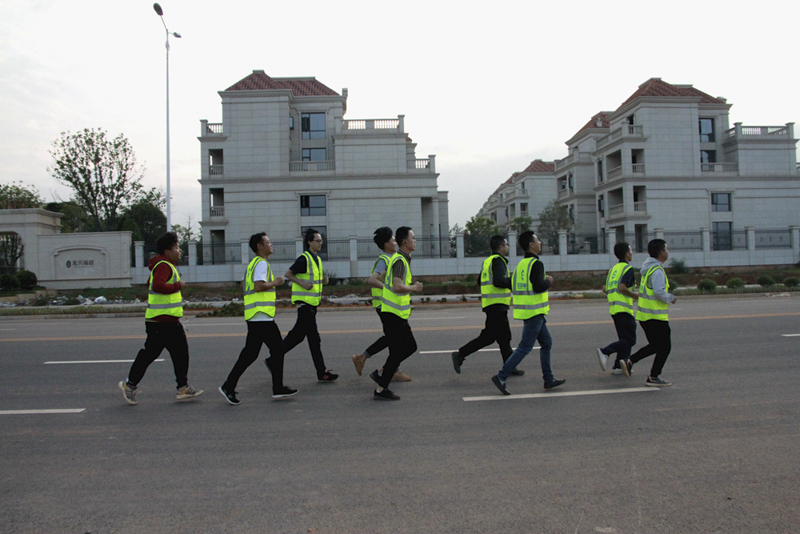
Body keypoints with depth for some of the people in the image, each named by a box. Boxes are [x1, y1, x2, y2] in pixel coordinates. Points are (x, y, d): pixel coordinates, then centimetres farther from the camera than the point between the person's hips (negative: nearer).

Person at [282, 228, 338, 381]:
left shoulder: (317, 259, 15)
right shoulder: (304, 259, -12)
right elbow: (288, 274, -12)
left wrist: (323, 280, 5)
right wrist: (302, 283, -22)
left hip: (312, 303, 9)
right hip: (304, 302, -9)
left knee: (297, 335, 15)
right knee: (314, 338, -6)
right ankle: (322, 373, -2)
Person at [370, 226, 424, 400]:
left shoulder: (403, 259, 14)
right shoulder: (399, 260, -18)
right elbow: (397, 287, -30)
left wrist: (411, 286, 17)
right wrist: (413, 288, -14)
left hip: (398, 313, 10)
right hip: (393, 314, -10)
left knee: (410, 346, 15)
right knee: (397, 351, -3)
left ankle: (381, 374, 20)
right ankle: (380, 390, 6)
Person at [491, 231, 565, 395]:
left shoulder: (522, 264, 13)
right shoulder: (536, 263, -15)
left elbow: (512, 286, 16)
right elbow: (539, 287, -26)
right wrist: (548, 281, -5)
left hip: (526, 311, 10)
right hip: (534, 312, -10)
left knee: (546, 343, 16)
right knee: (525, 347, -6)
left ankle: (549, 379, 20)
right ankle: (501, 377, -6)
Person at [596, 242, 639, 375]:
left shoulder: (613, 268, 17)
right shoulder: (628, 268, -9)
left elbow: (605, 288, 15)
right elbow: (622, 287, -21)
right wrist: (636, 295, -10)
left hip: (613, 308, 9)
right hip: (623, 308, -9)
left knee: (625, 339, 14)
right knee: (630, 340, -4)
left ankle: (618, 366, 10)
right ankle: (605, 352, -16)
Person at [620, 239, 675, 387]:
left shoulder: (648, 268, 13)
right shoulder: (657, 270, -17)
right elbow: (659, 292, -27)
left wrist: (669, 296, 16)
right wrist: (671, 298, -9)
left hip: (644, 314, 9)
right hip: (656, 317, -9)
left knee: (655, 345, 19)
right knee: (664, 347, 3)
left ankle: (629, 361, 10)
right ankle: (653, 377, 10)